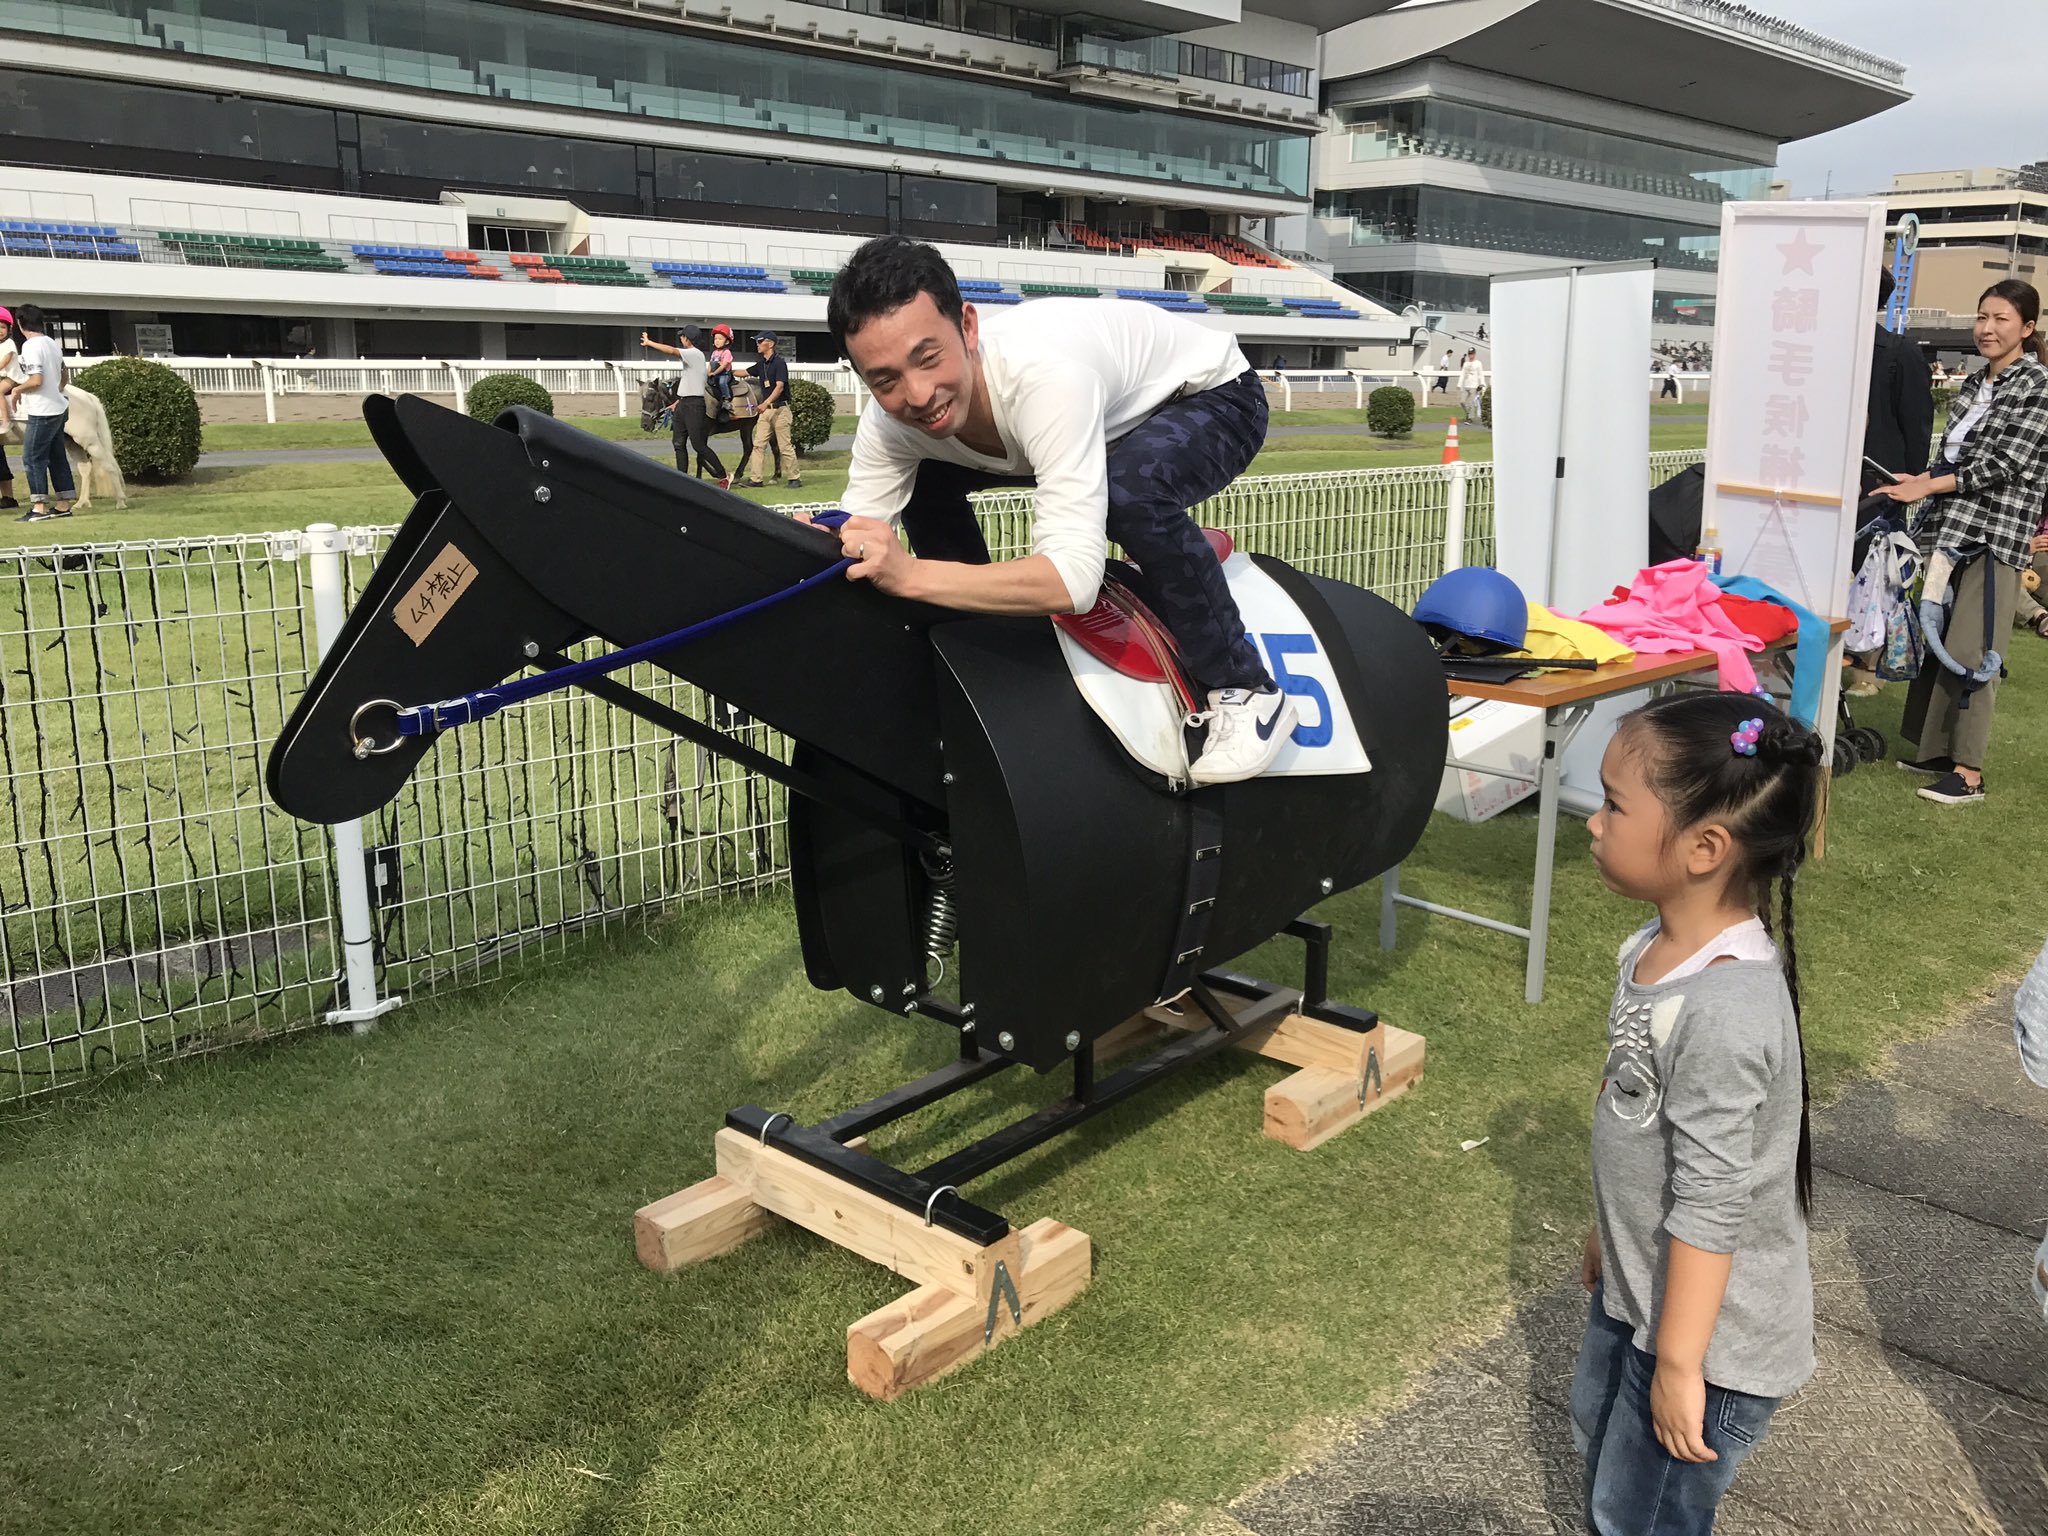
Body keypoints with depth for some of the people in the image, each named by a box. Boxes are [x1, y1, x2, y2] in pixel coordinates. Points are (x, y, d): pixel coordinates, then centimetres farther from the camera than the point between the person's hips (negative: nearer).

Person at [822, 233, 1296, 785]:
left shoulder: (1043, 373, -43)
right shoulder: (888, 423, -21)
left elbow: (1075, 580, -48)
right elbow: (858, 551, -15)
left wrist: (911, 574, -53)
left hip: (1212, 393, -7)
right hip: (1119, 409, 7)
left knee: (1129, 491, -39)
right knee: (923, 482, 0)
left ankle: (1243, 689, -19)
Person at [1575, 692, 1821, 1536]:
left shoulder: (1725, 1009, -33)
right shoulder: (1658, 951, -5)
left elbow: (1710, 1204, -28)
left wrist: (1678, 1364, -20)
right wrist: (1609, 1234, 21)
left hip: (1709, 1330, -9)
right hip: (1636, 1290, 9)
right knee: (1601, 1436, 28)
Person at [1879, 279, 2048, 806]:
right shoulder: (1972, 385, 15)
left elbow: (2005, 462, -14)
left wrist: (1930, 485, -17)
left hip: (1995, 534, -7)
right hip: (1948, 526, 7)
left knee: (1970, 652, -8)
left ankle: (1969, 773, -3)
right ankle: (1935, 750, 19)